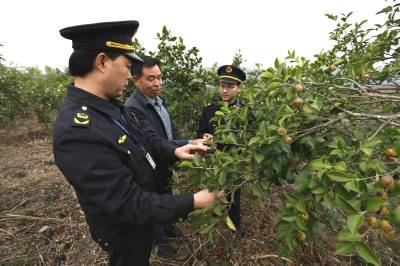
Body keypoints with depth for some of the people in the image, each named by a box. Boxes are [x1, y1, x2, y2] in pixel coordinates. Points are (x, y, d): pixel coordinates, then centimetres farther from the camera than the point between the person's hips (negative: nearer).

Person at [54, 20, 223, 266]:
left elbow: (141, 139, 4)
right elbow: (129, 204, -34)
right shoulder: (78, 131, -37)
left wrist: (174, 150, -10)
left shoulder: (109, 105, -8)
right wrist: (192, 202, -28)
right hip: (125, 228, -7)